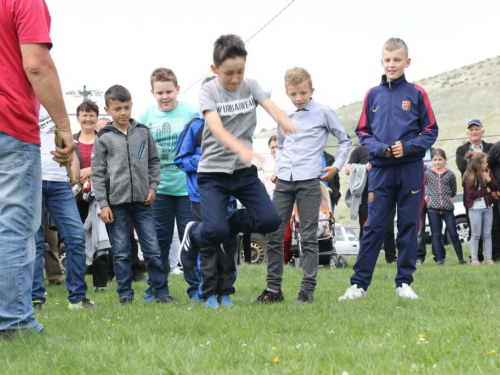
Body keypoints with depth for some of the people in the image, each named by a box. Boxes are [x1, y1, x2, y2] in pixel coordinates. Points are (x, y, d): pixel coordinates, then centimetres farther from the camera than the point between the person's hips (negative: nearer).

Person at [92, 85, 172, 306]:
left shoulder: (143, 132, 7)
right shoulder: (104, 138, 0)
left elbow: (154, 161, 15)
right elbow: (97, 173, 0)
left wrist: (153, 186, 2)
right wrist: (103, 204, -5)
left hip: (142, 201, 2)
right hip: (116, 202, -1)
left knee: (152, 249, 2)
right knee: (121, 253, 3)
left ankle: (161, 292, 9)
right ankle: (125, 295, 11)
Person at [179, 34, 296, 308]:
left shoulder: (250, 86, 3)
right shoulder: (208, 91, -8)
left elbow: (270, 106, -15)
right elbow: (216, 127, -24)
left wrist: (285, 122, -40)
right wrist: (241, 148, -42)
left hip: (244, 171, 4)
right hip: (213, 172, -4)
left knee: (270, 220, -10)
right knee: (215, 231, -18)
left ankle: (229, 224, 18)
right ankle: (195, 234, 18)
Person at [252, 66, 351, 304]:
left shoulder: (323, 113, 2)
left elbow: (345, 140, 9)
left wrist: (336, 166, 0)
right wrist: (277, 167, 14)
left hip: (309, 181, -5)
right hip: (284, 181, 5)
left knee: (308, 237, -2)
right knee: (273, 234, 1)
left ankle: (307, 291, 2)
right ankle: (273, 289, 8)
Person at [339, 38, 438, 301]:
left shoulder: (417, 94, 2)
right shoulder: (373, 95, 7)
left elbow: (431, 131, 3)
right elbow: (362, 132, 9)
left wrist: (408, 147, -13)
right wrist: (380, 148, -10)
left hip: (410, 169, -1)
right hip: (381, 171, 1)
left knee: (409, 226, 5)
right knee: (373, 227, 0)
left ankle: (404, 282, 13)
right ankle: (359, 283, 3)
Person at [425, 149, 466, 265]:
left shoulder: (450, 174, 5)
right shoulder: (427, 174, 4)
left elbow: (454, 191, 14)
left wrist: (446, 198, 5)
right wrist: (425, 196, 4)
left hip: (447, 207, 0)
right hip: (433, 208, 0)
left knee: (453, 234, 1)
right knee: (436, 235, 3)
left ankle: (461, 259, 6)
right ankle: (439, 259, 7)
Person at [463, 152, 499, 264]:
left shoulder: (488, 172, 5)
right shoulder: (469, 177, -11)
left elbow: (496, 187, 5)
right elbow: (471, 194, -16)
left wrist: (489, 180, -13)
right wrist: (487, 190, -11)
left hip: (488, 207, 5)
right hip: (475, 209, -5)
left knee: (487, 234, 7)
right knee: (476, 235, -1)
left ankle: (489, 258, 9)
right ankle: (474, 259, 4)